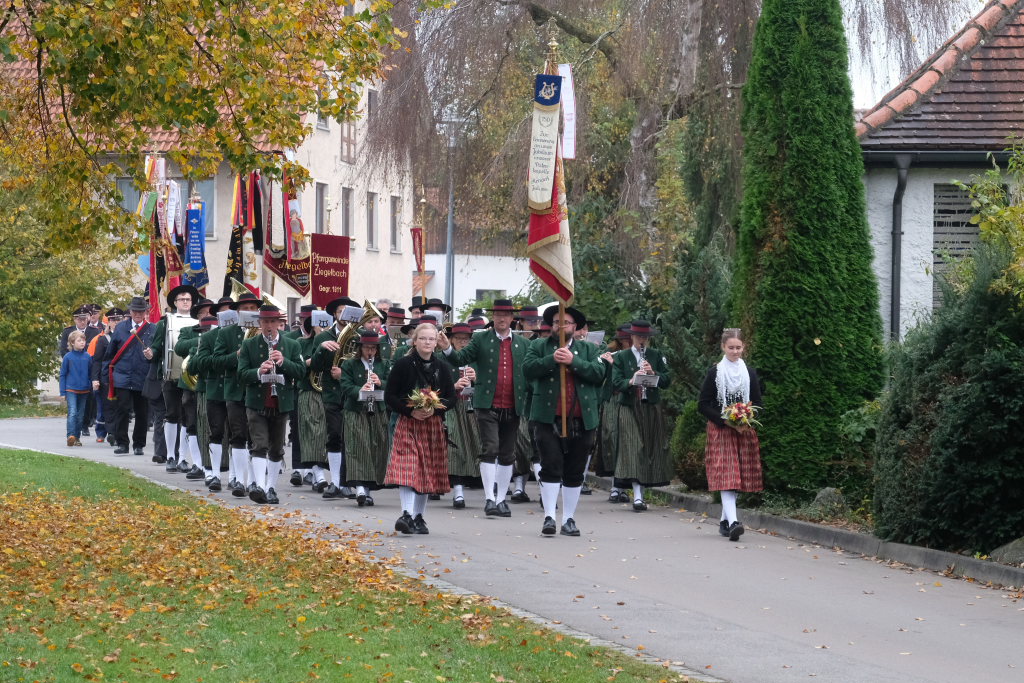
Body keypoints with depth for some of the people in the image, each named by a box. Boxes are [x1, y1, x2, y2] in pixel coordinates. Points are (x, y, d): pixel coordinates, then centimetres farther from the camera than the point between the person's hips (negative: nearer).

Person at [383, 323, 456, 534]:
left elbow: (451, 398, 8)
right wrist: (410, 411, -15)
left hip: (433, 424, 3)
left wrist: (434, 409, -11)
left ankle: (419, 517, 16)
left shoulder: (441, 368, 7)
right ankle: (406, 515, -26)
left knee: (428, 471, 6)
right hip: (407, 424, -3)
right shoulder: (403, 365, -2)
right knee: (407, 469, -17)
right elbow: (389, 396, -2)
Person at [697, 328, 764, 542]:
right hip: (720, 431, -4)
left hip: (745, 431, 4)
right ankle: (732, 522, -27)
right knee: (726, 475, -15)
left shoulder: (749, 373, 8)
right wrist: (726, 421, -13)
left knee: (738, 476, 6)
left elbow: (758, 403, 12)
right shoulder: (714, 373, -1)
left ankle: (724, 520, 19)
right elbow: (703, 405, -2)